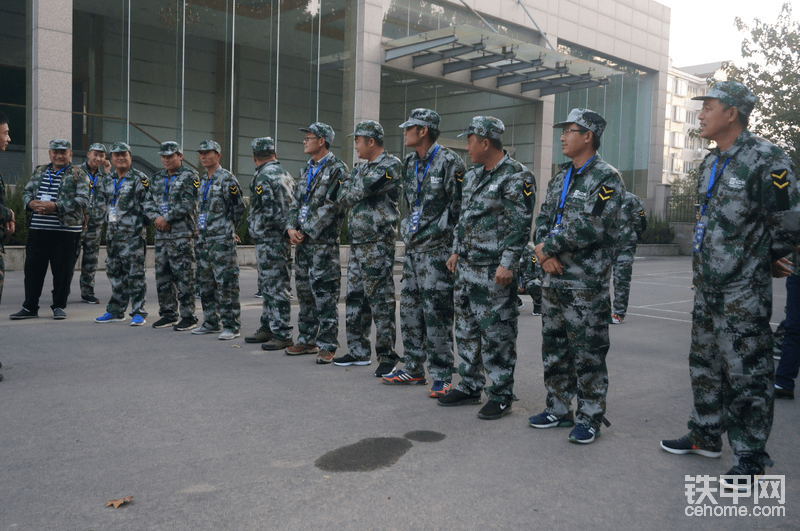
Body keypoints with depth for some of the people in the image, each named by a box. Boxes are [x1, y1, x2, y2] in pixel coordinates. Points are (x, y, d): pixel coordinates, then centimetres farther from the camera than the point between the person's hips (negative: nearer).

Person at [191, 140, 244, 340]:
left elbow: (238, 208, -7)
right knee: (205, 282, 13)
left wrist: (227, 229, 2)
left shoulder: (227, 179, -9)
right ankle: (211, 322, 23)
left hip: (222, 241, -9)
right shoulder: (203, 181, 17)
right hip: (203, 239, 9)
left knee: (226, 283, -8)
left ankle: (231, 325, -3)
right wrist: (201, 228, 16)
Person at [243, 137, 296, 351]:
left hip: (268, 239, -10)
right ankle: (267, 328, 26)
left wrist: (254, 227, -6)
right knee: (267, 286, 17)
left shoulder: (263, 177, -14)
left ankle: (283, 335, -2)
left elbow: (266, 212, -21)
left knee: (275, 287, -6)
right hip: (283, 236, 10)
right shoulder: (286, 174, 14)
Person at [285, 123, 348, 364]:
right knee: (304, 292, 13)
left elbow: (332, 207, -15)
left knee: (325, 295, -6)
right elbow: (296, 201, 18)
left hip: (323, 241, -8)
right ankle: (307, 340, 24)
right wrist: (291, 227, 1)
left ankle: (327, 346, 1)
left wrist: (307, 231, -13)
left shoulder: (336, 169, -8)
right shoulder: (306, 169, 17)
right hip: (302, 240, 8)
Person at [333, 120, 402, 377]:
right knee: (355, 298, 12)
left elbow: (360, 191, -18)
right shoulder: (359, 168, 19)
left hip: (377, 243, -9)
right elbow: (340, 197, 11)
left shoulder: (390, 165, -8)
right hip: (356, 242, 9)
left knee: (381, 300, -6)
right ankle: (359, 351, 22)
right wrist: (356, 196, -6)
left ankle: (387, 355, 2)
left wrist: (350, 195, 2)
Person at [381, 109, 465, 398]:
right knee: (409, 307, 11)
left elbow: (459, 206, -11)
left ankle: (441, 376, 2)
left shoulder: (449, 162, -9)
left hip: (437, 247, -8)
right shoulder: (409, 163, 14)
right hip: (413, 246, 8)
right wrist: (408, 231, 18)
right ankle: (414, 368, 23)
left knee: (436, 312, -7)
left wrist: (454, 246, -13)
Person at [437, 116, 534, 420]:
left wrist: (507, 263, -21)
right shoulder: (472, 176, 15)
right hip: (466, 268, 9)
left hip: (495, 272, -9)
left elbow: (520, 225, -17)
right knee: (466, 330, 14)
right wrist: (457, 251, 19)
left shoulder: (517, 177, -12)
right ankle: (470, 386, 27)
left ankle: (501, 395, 9)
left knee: (496, 334, -2)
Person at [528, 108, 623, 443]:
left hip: (587, 282, -8)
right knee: (554, 346, 14)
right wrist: (545, 254, -6)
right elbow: (543, 218, 13)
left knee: (588, 351, 0)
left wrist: (548, 248, -11)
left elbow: (589, 227, -19)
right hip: (553, 278, 8)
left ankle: (590, 417, 12)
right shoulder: (561, 177, 15)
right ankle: (558, 409, 27)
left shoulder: (607, 178, -9)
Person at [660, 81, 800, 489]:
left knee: (747, 372, -1)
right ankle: (706, 436, 34)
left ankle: (750, 458, 11)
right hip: (707, 286, 9)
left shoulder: (765, 160, -15)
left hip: (744, 291, -9)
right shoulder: (710, 163, 12)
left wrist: (763, 260, 3)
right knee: (705, 363, 18)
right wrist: (708, 263, 15)